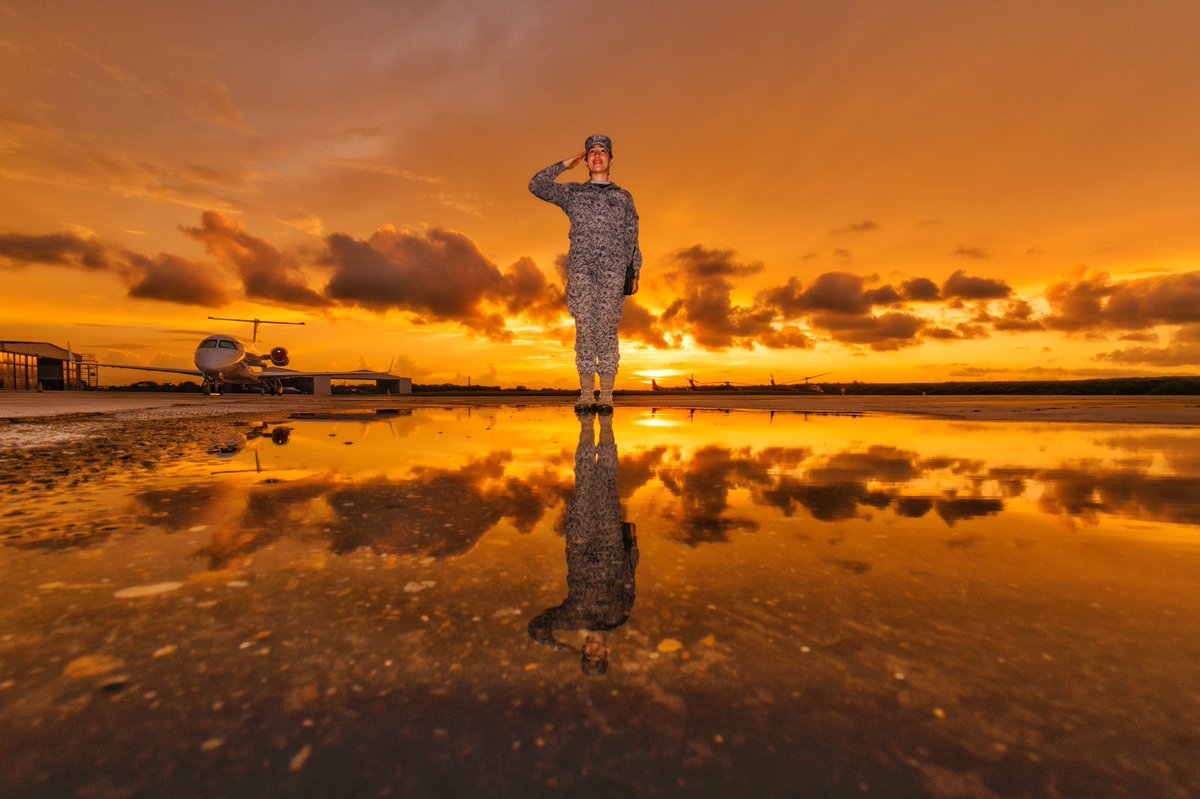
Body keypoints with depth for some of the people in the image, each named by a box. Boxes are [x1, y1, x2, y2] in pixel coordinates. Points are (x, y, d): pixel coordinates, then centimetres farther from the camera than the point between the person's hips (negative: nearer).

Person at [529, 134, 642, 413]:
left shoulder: (624, 197, 22)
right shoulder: (572, 193, 23)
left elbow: (632, 240, 16)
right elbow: (536, 186, 12)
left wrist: (636, 273, 5)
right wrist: (565, 165, 16)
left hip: (613, 269, 0)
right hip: (581, 269, 1)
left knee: (607, 328, -7)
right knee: (584, 328, -5)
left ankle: (606, 396, -5)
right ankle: (586, 395, -2)